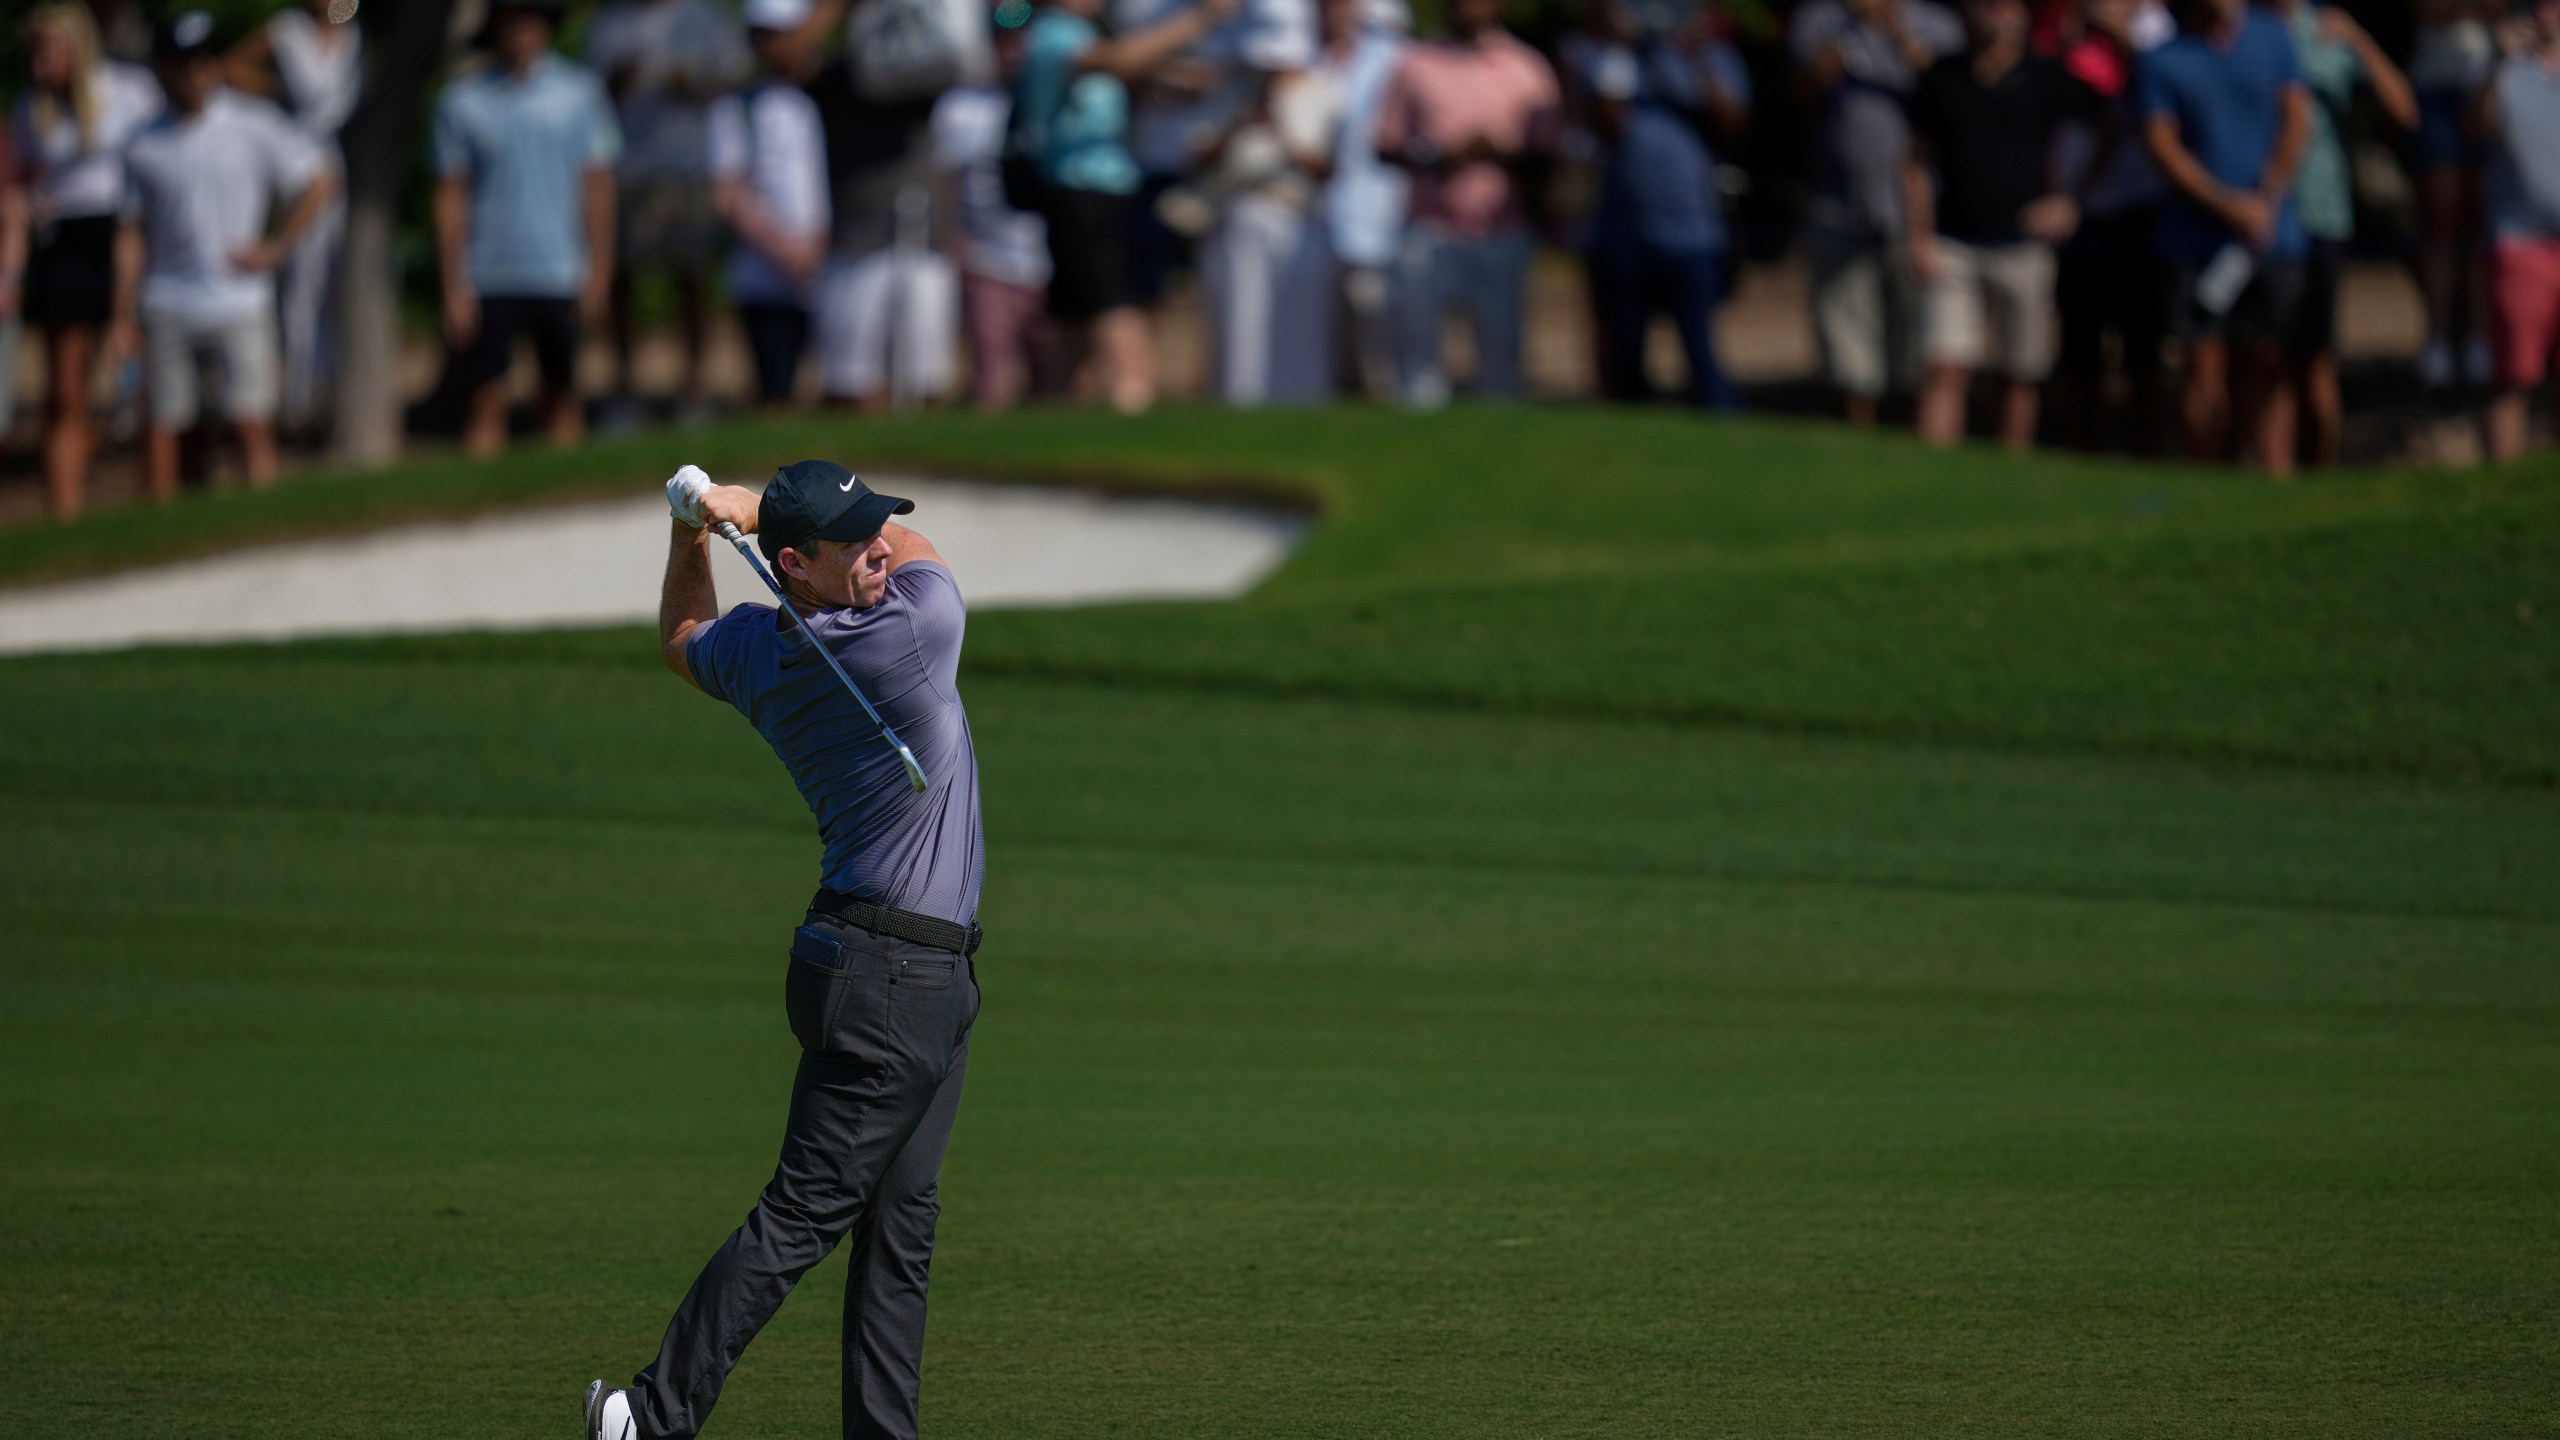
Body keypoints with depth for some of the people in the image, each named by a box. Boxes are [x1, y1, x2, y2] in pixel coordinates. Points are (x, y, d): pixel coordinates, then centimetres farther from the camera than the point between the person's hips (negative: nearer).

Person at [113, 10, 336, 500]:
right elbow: (133, 235, 10)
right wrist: (124, 317, 6)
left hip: (239, 302, -2)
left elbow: (319, 180, 6)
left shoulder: (254, 125, 2)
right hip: (168, 308, 2)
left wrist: (277, 248, -1)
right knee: (162, 424, 2)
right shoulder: (146, 144, 7)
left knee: (252, 422, -7)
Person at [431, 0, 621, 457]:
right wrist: (455, 290, -1)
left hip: (560, 277, 1)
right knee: (487, 401, -5)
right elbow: (450, 197, 4)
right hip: (489, 278, -1)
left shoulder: (579, 93, 5)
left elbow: (597, 185, 6)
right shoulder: (463, 102, 3)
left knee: (562, 397, 6)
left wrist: (597, 275, 0)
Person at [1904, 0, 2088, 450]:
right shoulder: (1943, 80, 5)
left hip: (2023, 247, 0)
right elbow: (1919, 163, 12)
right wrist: (1920, 239, 3)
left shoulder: (2045, 80, 0)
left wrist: (2069, 203, -4)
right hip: (1954, 249, 0)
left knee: (2022, 377, 6)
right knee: (1946, 369, -12)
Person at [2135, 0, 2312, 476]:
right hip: (2200, 235, -1)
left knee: (2265, 364, -1)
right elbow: (2163, 146, -4)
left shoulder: (2272, 38, 10)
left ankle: (2275, 481, -2)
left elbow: (2297, 122, 5)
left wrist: (2266, 199, -8)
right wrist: (2230, 206, -13)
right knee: (2206, 363, -5)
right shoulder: (2163, 61, 3)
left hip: (2273, 235, 1)